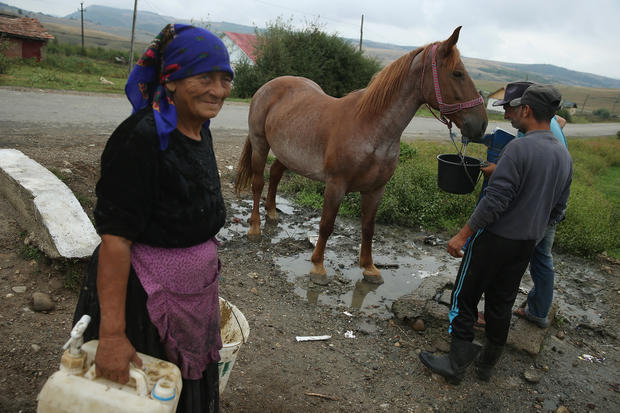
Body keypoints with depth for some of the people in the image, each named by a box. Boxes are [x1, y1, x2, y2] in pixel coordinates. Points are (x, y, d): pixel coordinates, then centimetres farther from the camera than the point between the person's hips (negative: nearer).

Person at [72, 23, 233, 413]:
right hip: (142, 296, -8)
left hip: (195, 291, 8)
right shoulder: (141, 138, -24)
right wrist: (112, 333, -25)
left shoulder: (201, 130, 2)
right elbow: (115, 239, -26)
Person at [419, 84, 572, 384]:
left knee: (464, 298, 5)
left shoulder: (519, 148, -20)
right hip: (528, 244, 8)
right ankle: (487, 364, 30)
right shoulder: (564, 156, 6)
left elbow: (495, 200, -24)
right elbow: (557, 209, 13)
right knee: (501, 303, 18)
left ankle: (457, 364, 13)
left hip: (495, 238, -8)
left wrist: (462, 235, -18)